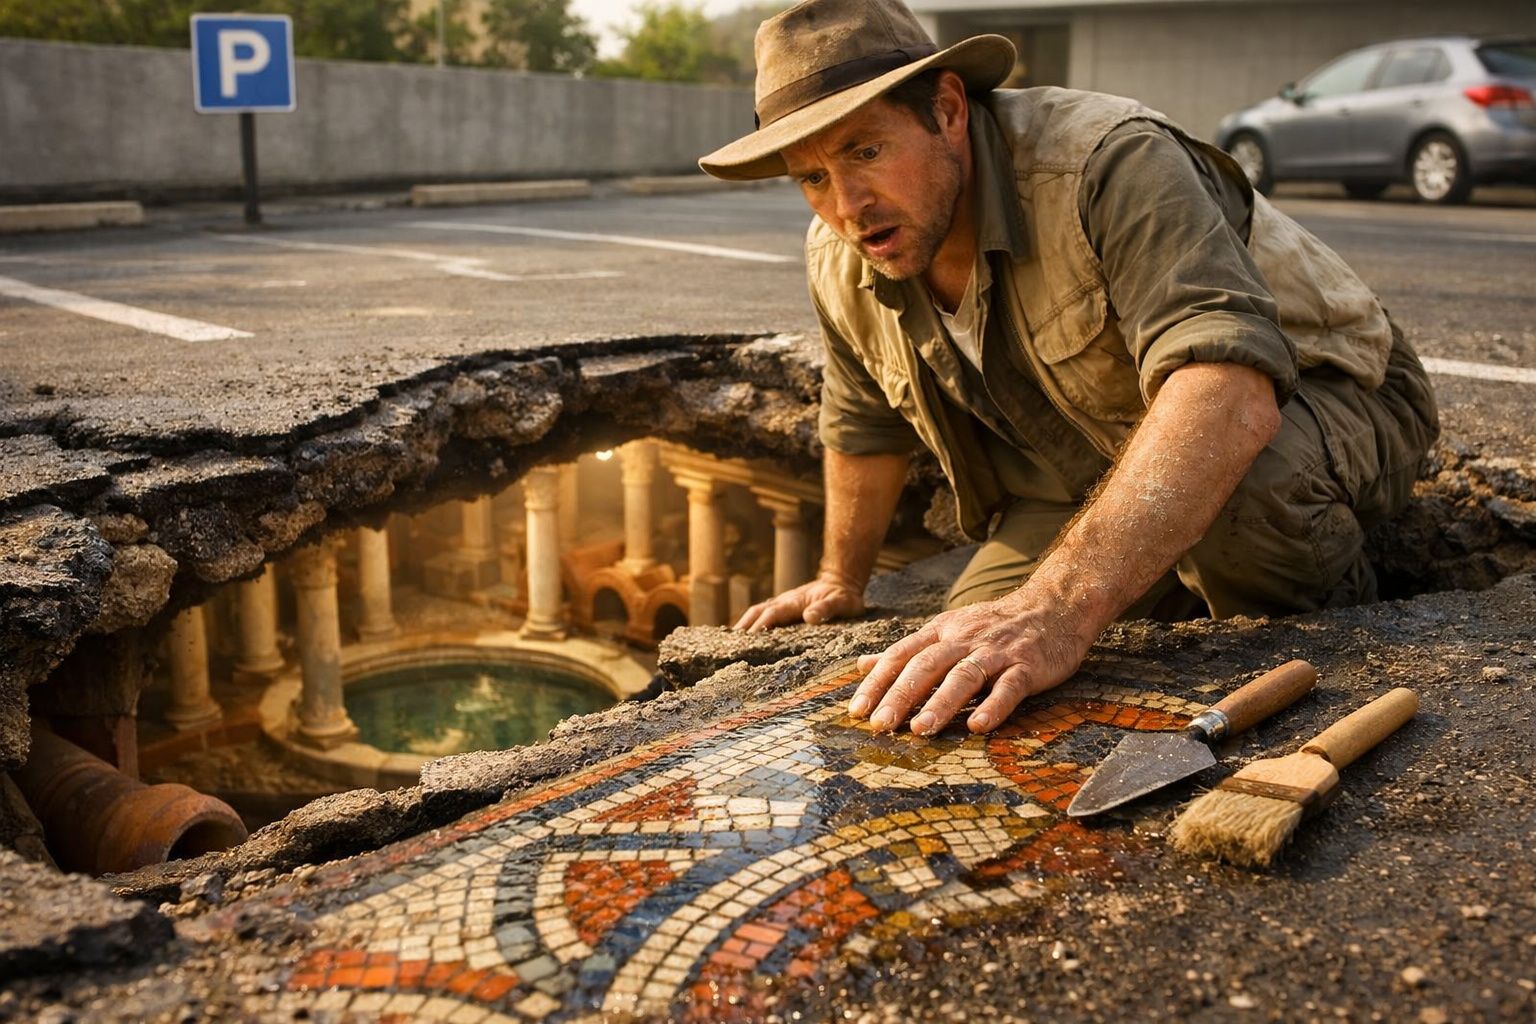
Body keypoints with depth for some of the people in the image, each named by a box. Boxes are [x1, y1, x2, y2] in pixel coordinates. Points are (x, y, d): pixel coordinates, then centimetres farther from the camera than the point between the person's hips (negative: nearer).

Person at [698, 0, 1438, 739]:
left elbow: (1228, 397, -49)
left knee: (1238, 486, -41)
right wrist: (840, 583, 23)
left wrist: (1060, 610, -61)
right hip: (1098, 480, 6)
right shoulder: (837, 261, -10)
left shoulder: (1111, 165, -33)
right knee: (944, 689, -6)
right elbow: (864, 424, 12)